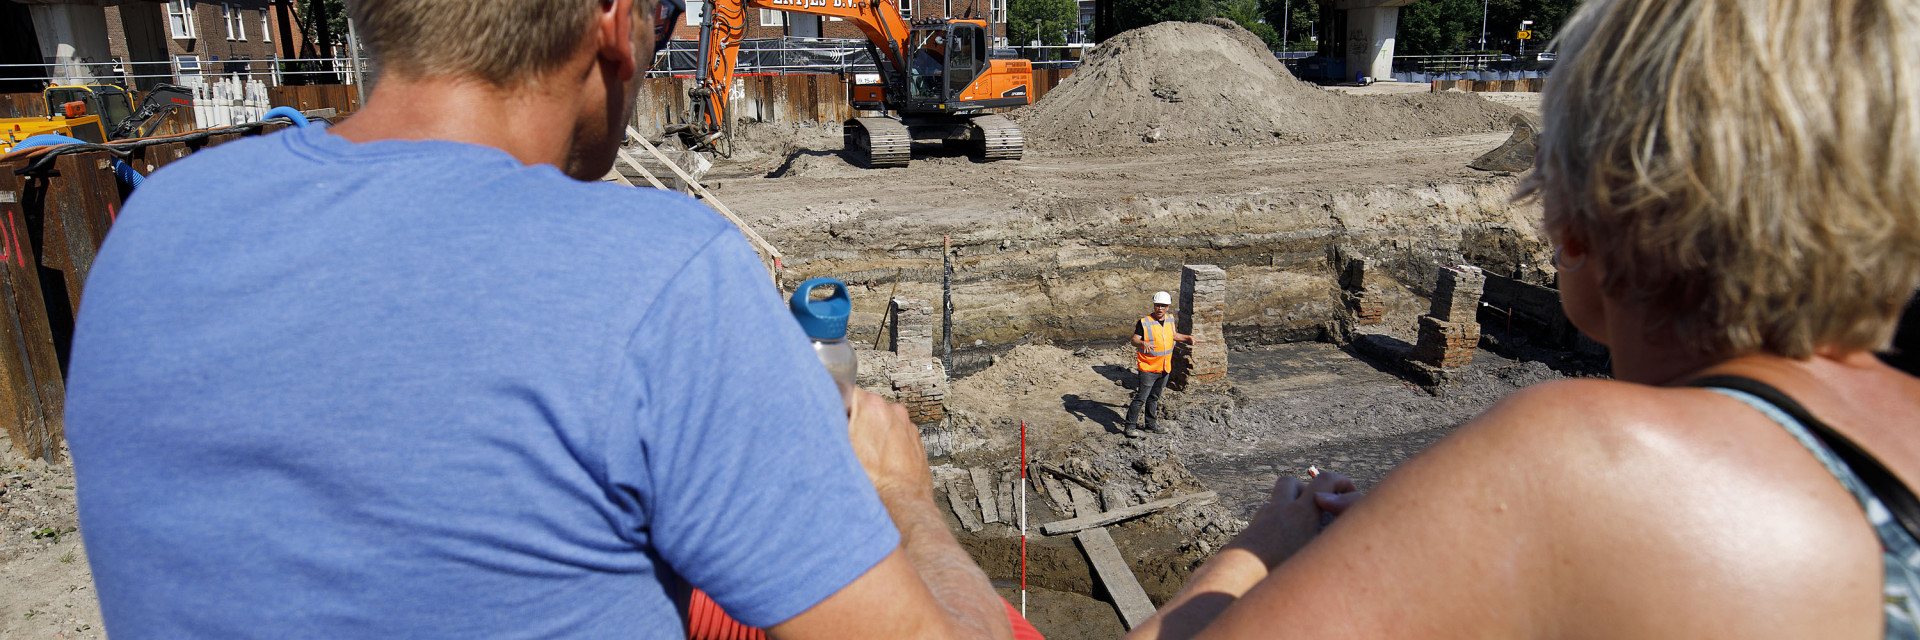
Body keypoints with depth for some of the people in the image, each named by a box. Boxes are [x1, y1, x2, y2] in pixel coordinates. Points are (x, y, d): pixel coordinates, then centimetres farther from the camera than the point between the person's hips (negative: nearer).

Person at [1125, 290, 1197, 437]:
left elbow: (1173, 335, 25)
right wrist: (1144, 343, -35)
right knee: (1141, 397, -9)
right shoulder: (1144, 322, -12)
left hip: (1164, 368, 6)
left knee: (1154, 397, 17)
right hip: (1148, 368, -6)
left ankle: (1150, 424, 29)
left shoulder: (1170, 320, 8)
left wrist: (1189, 338, 13)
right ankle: (1130, 426, -4)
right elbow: (1134, 340, -15)